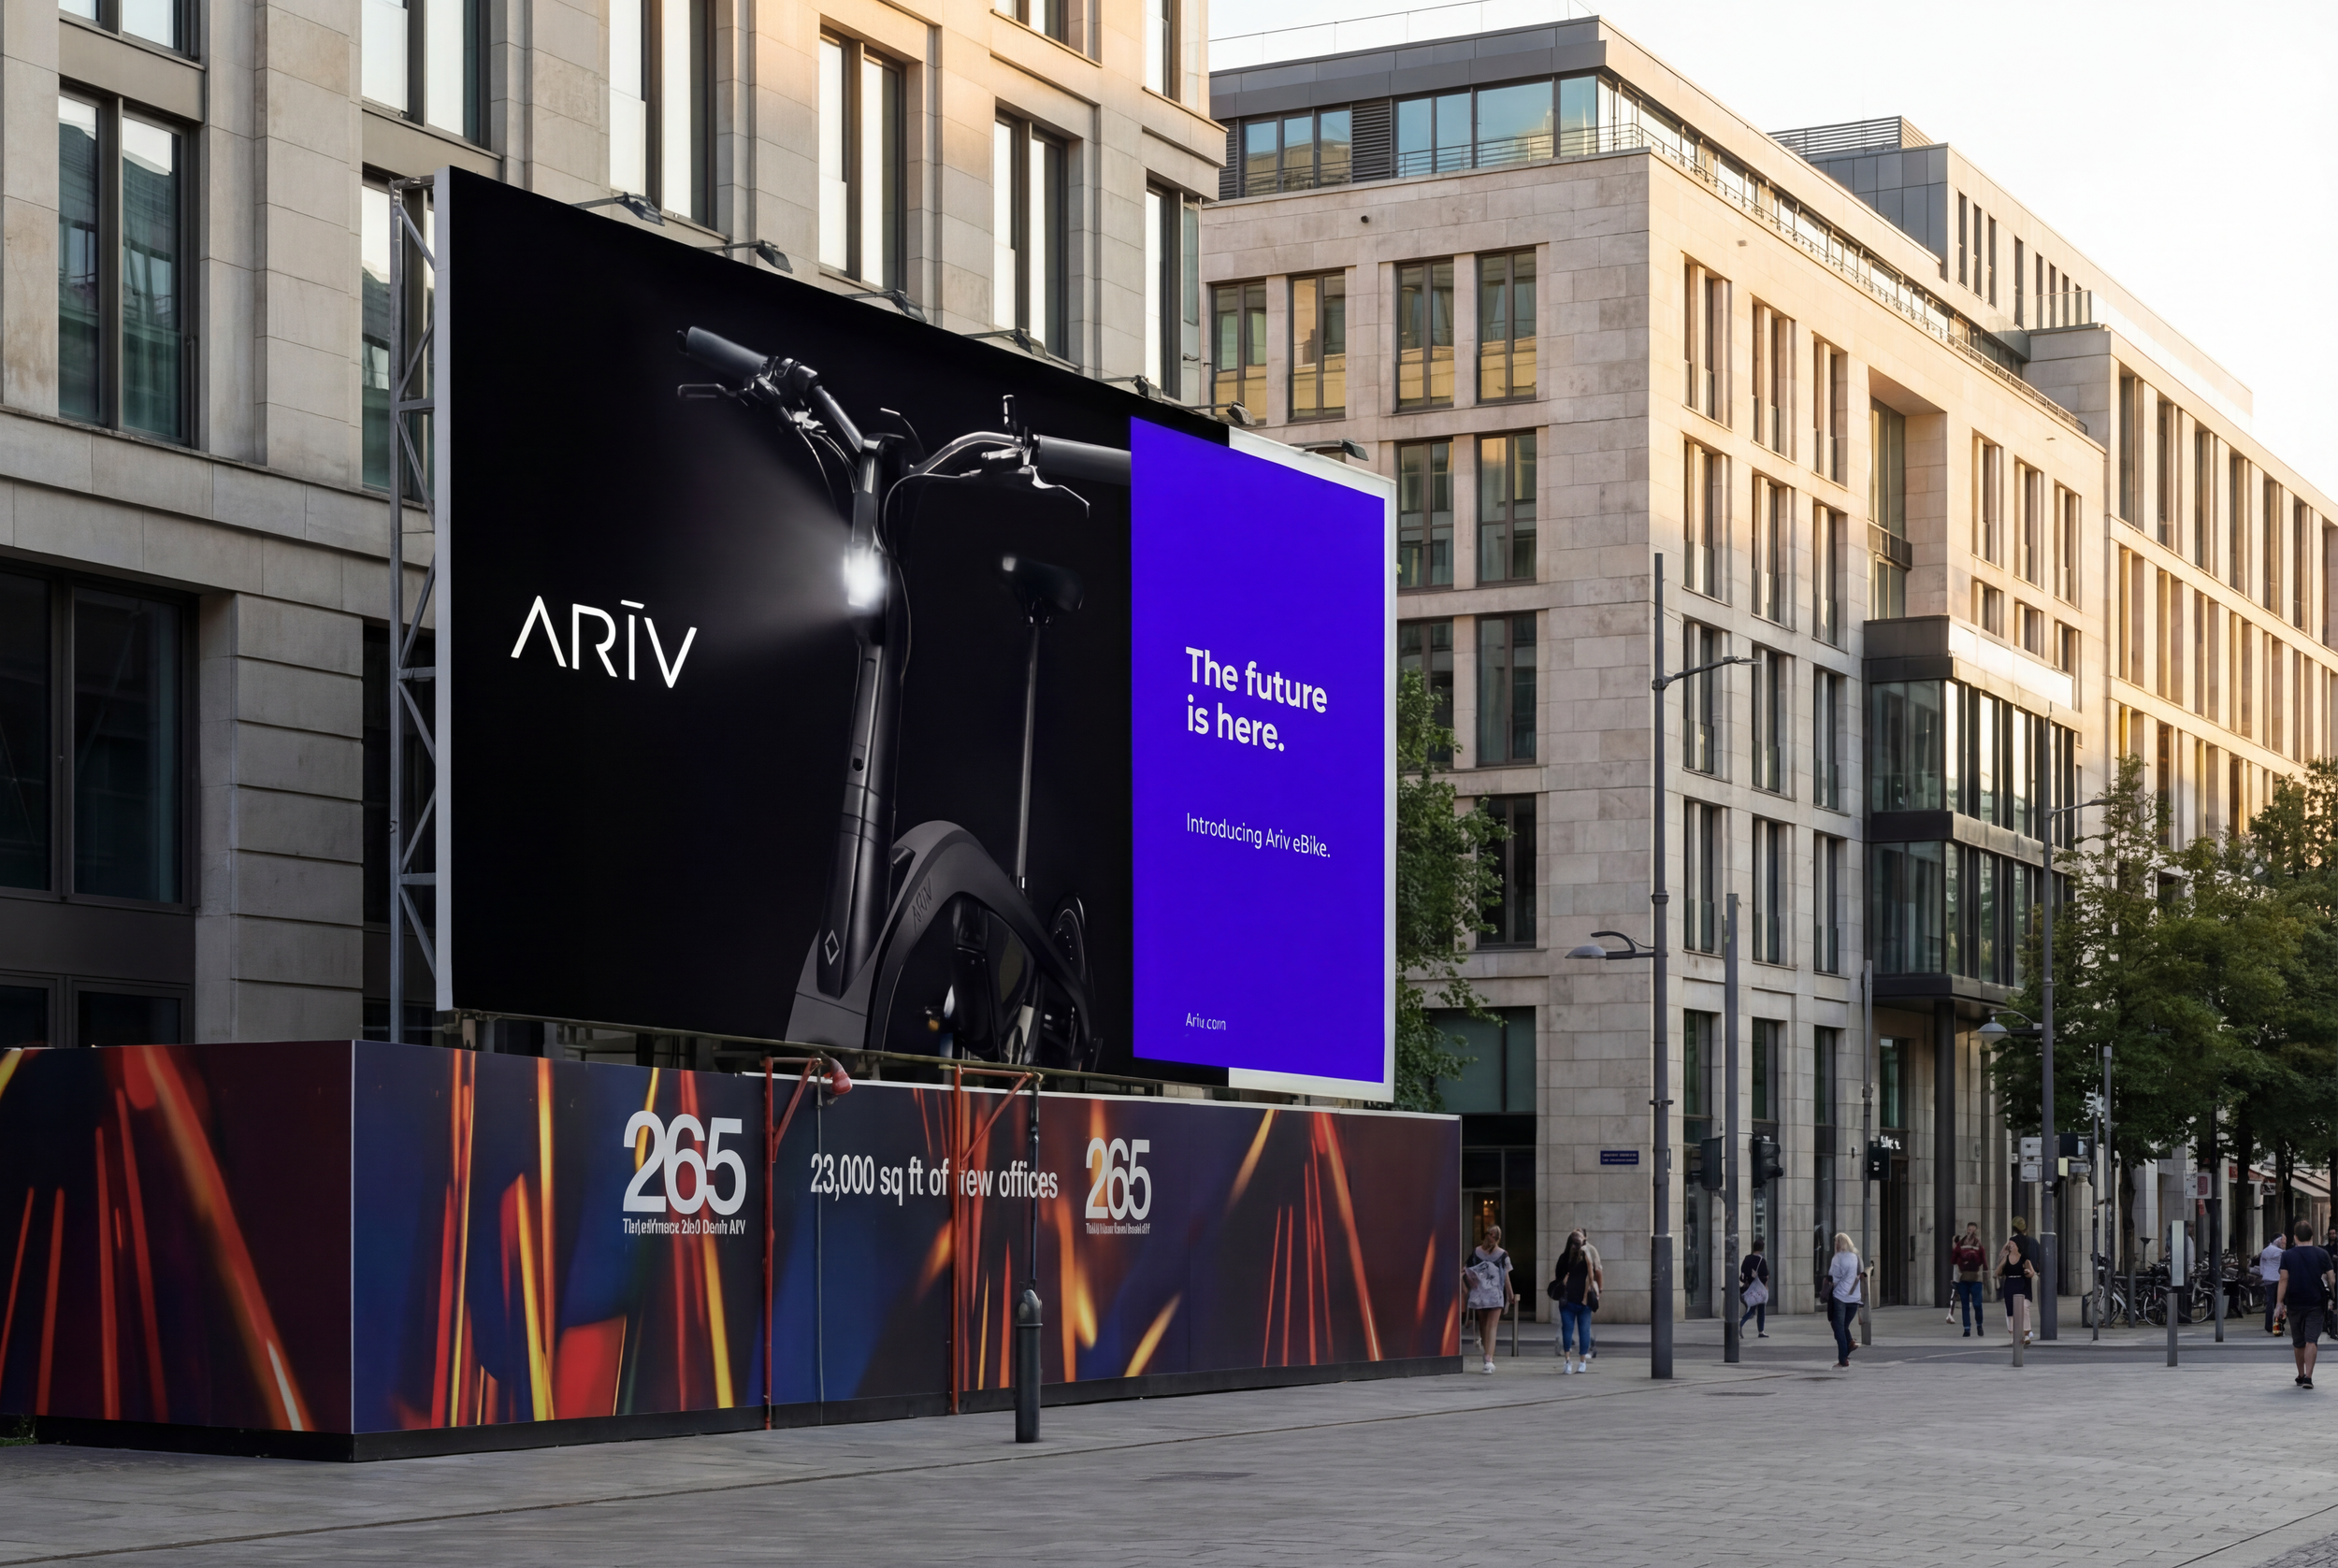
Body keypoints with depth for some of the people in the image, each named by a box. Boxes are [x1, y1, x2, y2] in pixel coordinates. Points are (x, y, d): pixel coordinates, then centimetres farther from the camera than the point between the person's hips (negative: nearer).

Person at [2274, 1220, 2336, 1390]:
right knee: (2311, 1340, -5)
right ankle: (2308, 1377, -18)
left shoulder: (2287, 1255, -1)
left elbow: (2283, 1279, -6)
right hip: (2315, 1304, -1)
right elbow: (2330, 1278, 0)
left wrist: (2279, 1303, -6)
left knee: (2298, 1342, 15)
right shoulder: (2322, 1254, 0)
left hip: (2294, 1304, 1)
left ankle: (2301, 1376, 27)